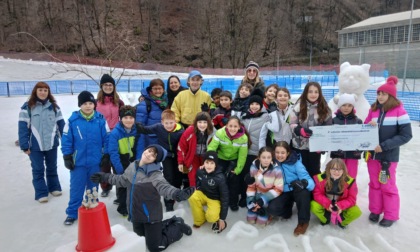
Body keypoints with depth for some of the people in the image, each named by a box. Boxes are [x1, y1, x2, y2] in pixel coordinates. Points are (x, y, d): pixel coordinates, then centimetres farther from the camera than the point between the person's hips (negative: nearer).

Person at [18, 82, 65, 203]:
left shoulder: (54, 106, 2)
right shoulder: (27, 107, -8)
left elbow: (61, 124, 5)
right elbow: (23, 127, -8)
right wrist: (24, 146, -10)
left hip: (52, 143, 3)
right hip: (35, 145, -3)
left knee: (52, 167, 18)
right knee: (38, 170, 8)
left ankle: (54, 187, 34)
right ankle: (41, 193, 19)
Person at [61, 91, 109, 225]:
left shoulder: (101, 120, -9)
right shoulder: (72, 120, -10)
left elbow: (107, 139, -2)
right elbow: (66, 140, -4)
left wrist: (106, 156, 0)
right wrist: (67, 157, -3)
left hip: (96, 162, 1)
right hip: (78, 162, -1)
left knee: (93, 188, 17)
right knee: (76, 189, 9)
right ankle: (72, 213, 25)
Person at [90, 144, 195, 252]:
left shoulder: (154, 174, -24)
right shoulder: (133, 167, -2)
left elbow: (163, 186, -43)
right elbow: (122, 180, 16)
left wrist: (177, 193, -64)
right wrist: (105, 177, 19)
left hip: (150, 214, -7)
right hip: (136, 213, 8)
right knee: (142, 233, 29)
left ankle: (178, 226, 21)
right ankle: (172, 222, 37)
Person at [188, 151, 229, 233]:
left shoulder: (220, 178, -29)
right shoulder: (200, 171, -16)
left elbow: (225, 197, -21)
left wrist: (222, 218, -17)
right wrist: (196, 192, -5)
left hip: (215, 199, -4)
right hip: (203, 194, 5)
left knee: (211, 217, -32)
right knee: (192, 197, -28)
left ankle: (217, 218, 8)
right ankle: (200, 220, -2)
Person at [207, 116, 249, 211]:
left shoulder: (243, 137, -25)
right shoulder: (220, 133, -30)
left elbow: (242, 156, -17)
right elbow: (211, 148, -30)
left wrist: (238, 170, -14)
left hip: (234, 160, 1)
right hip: (221, 159, 0)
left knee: (234, 179, 0)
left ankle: (233, 202, 21)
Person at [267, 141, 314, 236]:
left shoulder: (296, 163, -18)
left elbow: (311, 182, -27)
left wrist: (304, 183, -50)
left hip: (297, 192, -2)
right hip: (284, 193, 2)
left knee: (304, 192, -38)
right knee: (272, 209, -26)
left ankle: (303, 222, -15)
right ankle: (288, 206, 10)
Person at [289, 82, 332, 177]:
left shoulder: (324, 108, 0)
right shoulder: (299, 106, -5)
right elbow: (292, 124, -7)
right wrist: (300, 130, -28)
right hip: (300, 145, -1)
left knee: (314, 170, 12)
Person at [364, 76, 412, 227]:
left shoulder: (399, 111, -10)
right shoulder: (373, 109, 4)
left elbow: (406, 135, -13)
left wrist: (384, 146, -20)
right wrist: (368, 126, -13)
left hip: (389, 156, -4)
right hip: (372, 154, 4)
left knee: (388, 186, 7)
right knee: (374, 184, 15)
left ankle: (391, 215, 24)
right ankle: (375, 210, 30)